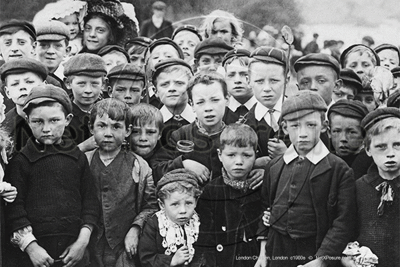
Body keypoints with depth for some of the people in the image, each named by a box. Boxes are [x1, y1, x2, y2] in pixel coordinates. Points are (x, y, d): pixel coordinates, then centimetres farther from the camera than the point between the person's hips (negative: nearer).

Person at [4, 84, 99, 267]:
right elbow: (14, 207, -5)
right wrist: (31, 246, -12)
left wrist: (83, 241, -3)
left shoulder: (78, 157, 6)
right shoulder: (20, 161, -1)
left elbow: (90, 200, 7)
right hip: (32, 252, -2)